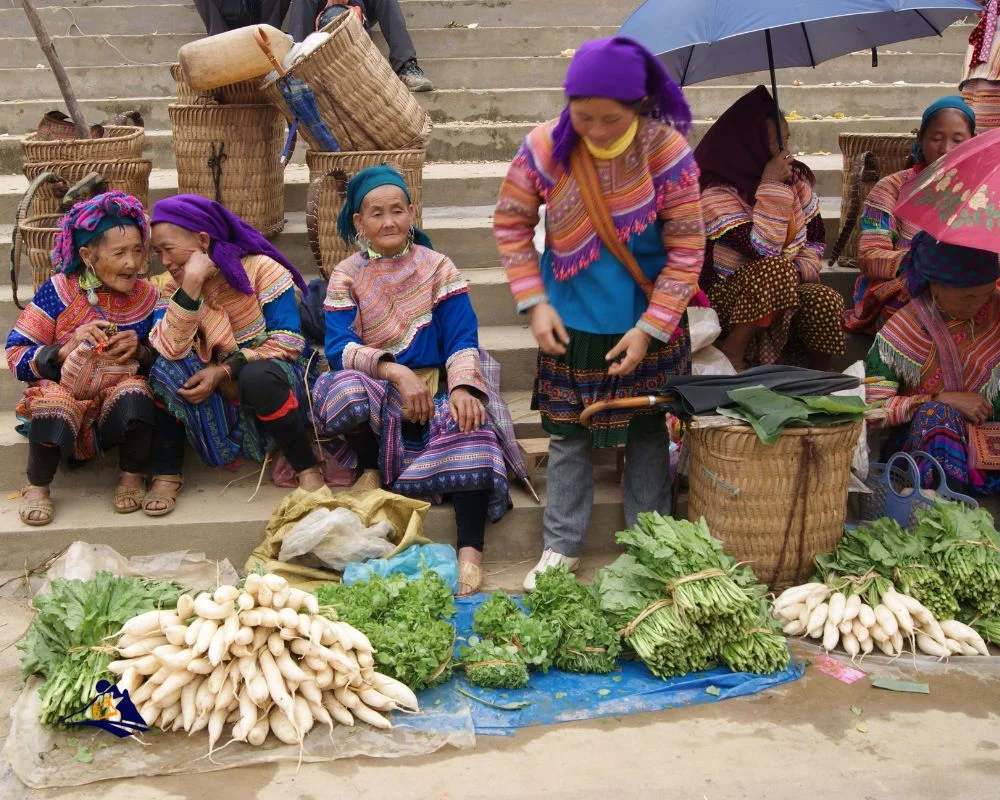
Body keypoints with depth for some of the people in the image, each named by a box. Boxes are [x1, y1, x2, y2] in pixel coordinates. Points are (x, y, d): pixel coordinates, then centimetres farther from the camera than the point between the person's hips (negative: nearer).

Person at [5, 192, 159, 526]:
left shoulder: (146, 296, 0)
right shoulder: (59, 291, -8)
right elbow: (15, 356, -10)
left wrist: (140, 351, -15)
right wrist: (67, 350, -26)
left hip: (118, 407, 2)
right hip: (66, 394, -1)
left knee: (134, 392, -32)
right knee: (52, 401, -36)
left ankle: (132, 476, -5)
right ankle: (36, 488, -8)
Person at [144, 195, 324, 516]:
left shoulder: (260, 269, -13)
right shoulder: (173, 289, -1)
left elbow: (289, 341, -17)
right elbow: (169, 349, -20)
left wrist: (224, 371, -23)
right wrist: (190, 286, -28)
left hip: (269, 375, -4)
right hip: (218, 392, 4)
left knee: (258, 378, -37)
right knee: (167, 369, -23)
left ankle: (307, 468, -20)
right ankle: (167, 474, -15)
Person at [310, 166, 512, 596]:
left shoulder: (437, 267, 6)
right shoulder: (347, 276, 6)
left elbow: (462, 338, -2)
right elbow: (339, 349, -7)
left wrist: (462, 388, -23)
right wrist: (394, 371, -24)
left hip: (434, 385, 0)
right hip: (376, 390, 0)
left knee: (469, 423, -34)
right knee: (347, 391, -36)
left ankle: (470, 548, -35)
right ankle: (372, 468, -7)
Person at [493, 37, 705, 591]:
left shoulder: (667, 151, -17)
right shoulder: (545, 148, -14)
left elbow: (686, 251, -12)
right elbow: (511, 225, -1)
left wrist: (649, 329, -15)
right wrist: (534, 304, -7)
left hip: (646, 328, -1)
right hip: (571, 326, 1)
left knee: (647, 434, 12)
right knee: (568, 435, 10)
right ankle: (561, 548, 24)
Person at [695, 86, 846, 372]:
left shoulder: (796, 178, 4)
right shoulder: (717, 193, -17)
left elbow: (816, 234, 16)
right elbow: (762, 249, -25)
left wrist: (804, 268, -5)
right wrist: (771, 186, -23)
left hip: (789, 290, 5)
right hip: (724, 295, -5)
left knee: (827, 302, -26)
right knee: (775, 270, -36)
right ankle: (732, 355, -21)